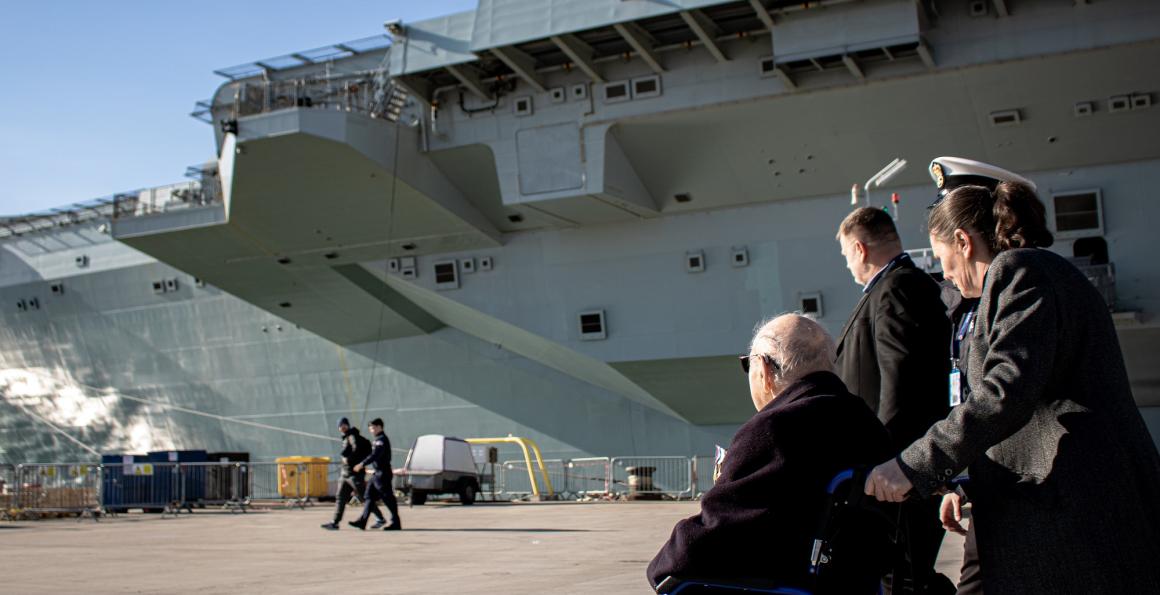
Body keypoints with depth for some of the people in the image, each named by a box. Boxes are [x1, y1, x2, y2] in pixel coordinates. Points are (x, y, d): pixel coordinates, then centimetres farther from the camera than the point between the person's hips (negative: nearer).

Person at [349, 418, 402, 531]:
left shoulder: (382, 439, -14)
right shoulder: (378, 439, 18)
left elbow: (375, 455, -26)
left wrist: (362, 464, -29)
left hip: (382, 474, -10)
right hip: (378, 473, 10)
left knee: (388, 498, -5)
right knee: (369, 497, 8)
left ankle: (396, 523, -1)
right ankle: (362, 521, 8)